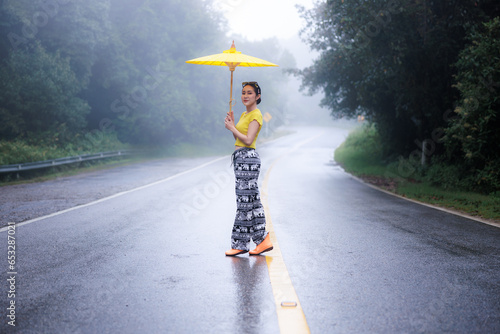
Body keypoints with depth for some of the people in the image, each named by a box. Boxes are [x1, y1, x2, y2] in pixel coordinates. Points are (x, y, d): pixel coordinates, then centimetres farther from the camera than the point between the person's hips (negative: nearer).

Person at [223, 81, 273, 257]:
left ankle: (241, 244, -2)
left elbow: (248, 140, -17)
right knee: (252, 201, 9)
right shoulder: (244, 115, 20)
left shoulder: (256, 114, -9)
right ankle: (263, 240, 12)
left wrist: (232, 128, -8)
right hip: (240, 158, 10)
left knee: (245, 200, -7)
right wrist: (232, 125, 9)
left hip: (248, 158, -10)